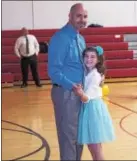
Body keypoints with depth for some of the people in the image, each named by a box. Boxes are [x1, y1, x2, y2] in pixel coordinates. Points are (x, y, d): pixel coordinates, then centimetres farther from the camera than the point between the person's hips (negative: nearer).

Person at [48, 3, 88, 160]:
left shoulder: (81, 39, 11)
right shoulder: (60, 38, -17)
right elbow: (53, 71, -22)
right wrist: (71, 85, -29)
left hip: (80, 92, 9)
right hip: (65, 92, -9)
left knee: (79, 133, 19)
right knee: (68, 134, 2)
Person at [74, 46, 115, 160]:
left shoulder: (95, 75, -16)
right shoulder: (84, 73, 7)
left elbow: (86, 98, -26)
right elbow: (84, 98, 7)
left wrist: (81, 94, -44)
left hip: (94, 109, -8)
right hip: (86, 109, 8)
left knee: (96, 150, -2)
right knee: (91, 147, 14)